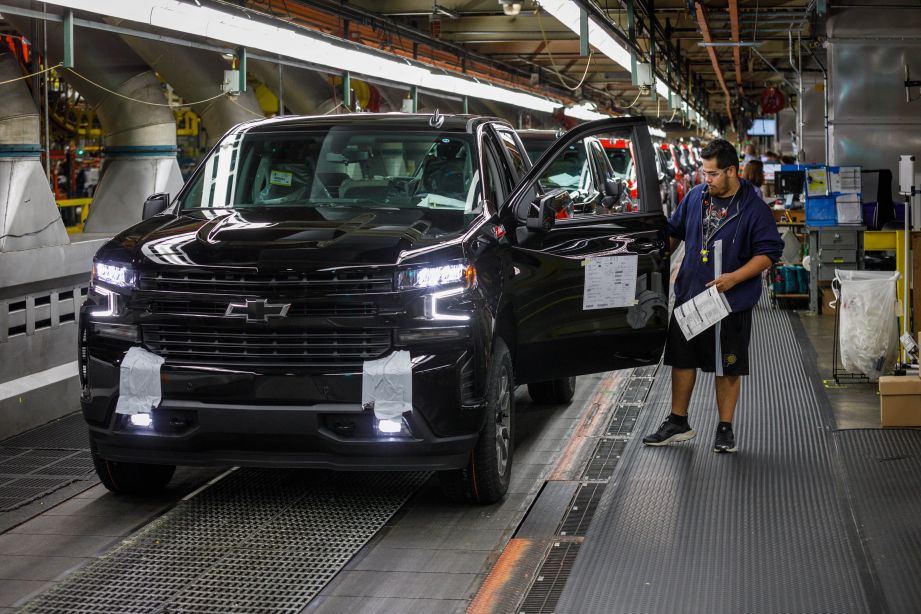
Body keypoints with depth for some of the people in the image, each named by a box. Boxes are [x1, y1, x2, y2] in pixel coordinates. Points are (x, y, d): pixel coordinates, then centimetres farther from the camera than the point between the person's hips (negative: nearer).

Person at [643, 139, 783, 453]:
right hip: (688, 297, 5)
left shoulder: (754, 209, -10)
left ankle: (725, 428, 17)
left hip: (732, 303, -5)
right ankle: (678, 423, 23)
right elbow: (674, 232, 19)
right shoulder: (695, 197, 4)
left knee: (728, 368, 5)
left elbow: (769, 253, -11)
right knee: (681, 360, 11)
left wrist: (734, 278, -21)